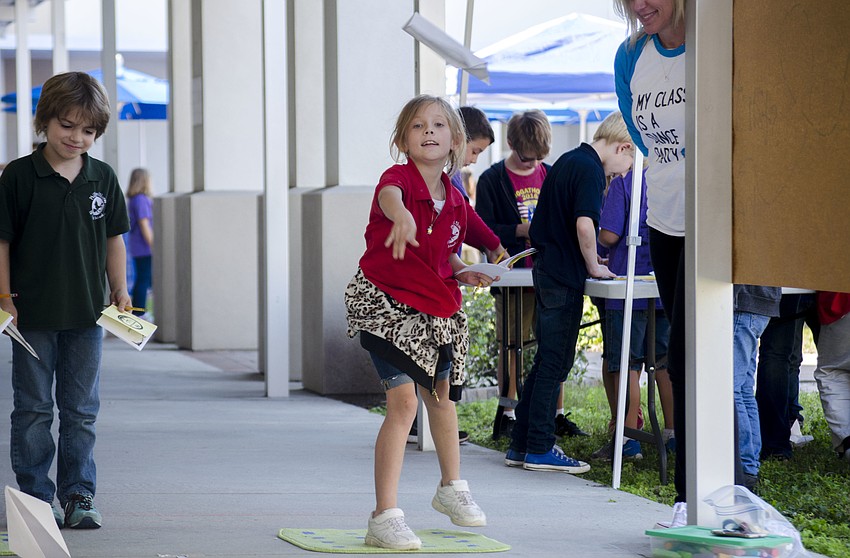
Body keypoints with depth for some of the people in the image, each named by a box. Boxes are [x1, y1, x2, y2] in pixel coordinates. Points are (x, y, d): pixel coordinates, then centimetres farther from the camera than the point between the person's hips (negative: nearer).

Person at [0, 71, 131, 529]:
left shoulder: (102, 178, 4)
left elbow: (114, 238, 12)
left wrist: (119, 291, 8)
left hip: (86, 314, 3)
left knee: (81, 410, 8)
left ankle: (78, 494, 15)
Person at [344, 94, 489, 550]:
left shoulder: (454, 202, 3)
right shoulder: (399, 177, -16)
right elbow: (389, 195, -43)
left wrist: (464, 273, -4)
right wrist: (401, 215, -66)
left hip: (435, 308, 7)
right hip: (384, 303, -7)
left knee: (442, 393, 24)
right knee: (403, 399, -19)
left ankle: (451, 488, 49)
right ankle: (385, 517, -15)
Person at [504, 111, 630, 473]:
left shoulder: (568, 160, 15)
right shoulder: (590, 169, -14)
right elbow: (584, 225, -26)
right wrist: (594, 266, -11)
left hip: (547, 269, 9)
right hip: (565, 276, -9)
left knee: (547, 359, 14)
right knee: (555, 362, -4)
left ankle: (521, 445, 16)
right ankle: (539, 448, -1)